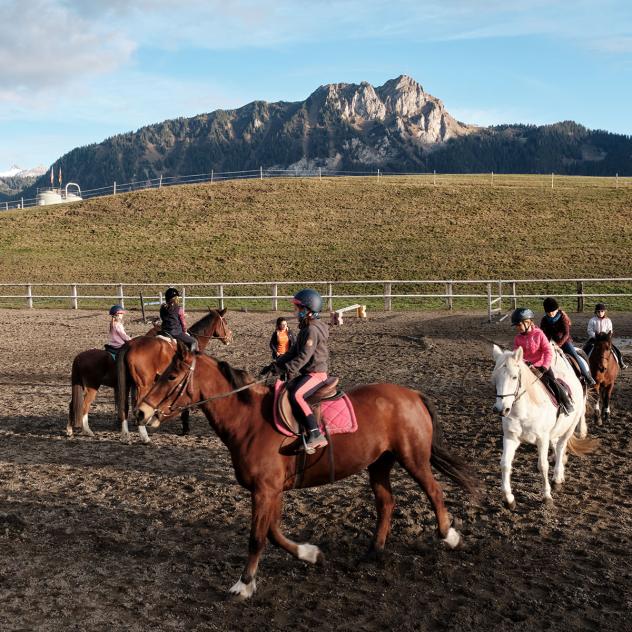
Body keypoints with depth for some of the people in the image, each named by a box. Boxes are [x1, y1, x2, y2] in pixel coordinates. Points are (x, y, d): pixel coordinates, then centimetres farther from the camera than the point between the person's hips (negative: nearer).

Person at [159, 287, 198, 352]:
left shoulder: (162, 308, 1)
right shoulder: (179, 309, -13)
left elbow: (162, 319, 13)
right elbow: (183, 323, -4)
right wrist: (184, 332, 15)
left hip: (164, 332, 6)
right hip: (176, 333, -6)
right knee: (194, 341, 4)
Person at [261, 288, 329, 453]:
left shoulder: (312, 330, -16)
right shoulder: (306, 328, 16)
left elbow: (303, 356, -23)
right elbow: (293, 352, 18)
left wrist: (285, 369, -24)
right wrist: (275, 365, 10)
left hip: (316, 373, -11)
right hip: (307, 372, 11)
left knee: (295, 395, -31)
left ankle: (315, 435, -34)